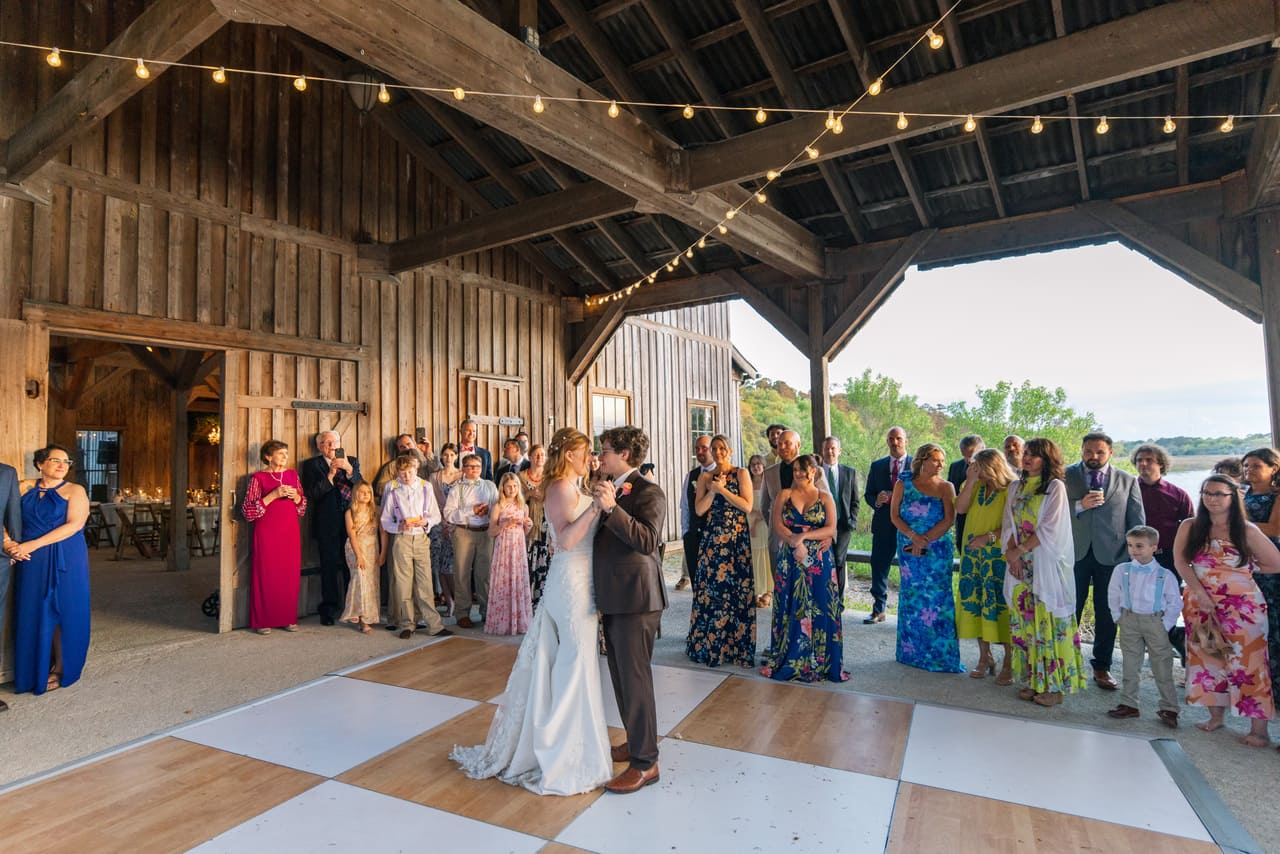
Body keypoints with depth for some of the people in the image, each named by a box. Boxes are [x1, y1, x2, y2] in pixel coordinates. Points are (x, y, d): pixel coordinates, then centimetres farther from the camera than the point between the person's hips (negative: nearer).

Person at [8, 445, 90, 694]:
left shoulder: (74, 491, 0)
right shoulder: (24, 488, 9)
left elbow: (74, 524, -12)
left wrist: (33, 545, -16)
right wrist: (7, 543, -14)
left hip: (65, 561, -3)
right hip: (30, 562, 3)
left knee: (61, 613, 2)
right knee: (32, 614, 6)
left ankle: (59, 670, 12)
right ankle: (34, 670, 18)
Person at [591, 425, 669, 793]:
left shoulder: (648, 492, -14)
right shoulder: (609, 489, 12)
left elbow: (648, 541, -28)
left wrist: (610, 508, -32)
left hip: (635, 598, -9)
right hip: (613, 598, 9)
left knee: (635, 678, -1)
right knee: (621, 676, 19)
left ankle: (645, 763, 13)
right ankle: (636, 741, 37)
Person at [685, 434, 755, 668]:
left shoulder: (741, 473, 3)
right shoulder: (705, 477, 11)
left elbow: (747, 506, -7)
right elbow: (699, 509, 2)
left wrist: (723, 489, -11)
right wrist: (713, 490, -9)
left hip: (737, 538, -2)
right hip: (711, 538, 2)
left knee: (736, 589, -1)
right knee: (709, 587, 2)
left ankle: (736, 645, 11)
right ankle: (708, 644, 14)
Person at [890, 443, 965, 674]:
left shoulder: (945, 487, 1)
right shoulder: (903, 483, 3)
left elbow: (949, 520, -8)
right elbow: (894, 515, -1)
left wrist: (925, 540, -14)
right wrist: (913, 536, -14)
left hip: (937, 549, -1)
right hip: (908, 548, 1)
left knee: (937, 598, -3)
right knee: (911, 597, 8)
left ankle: (940, 654, 8)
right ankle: (912, 652, 20)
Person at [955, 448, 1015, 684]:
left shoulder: (1011, 489, -6)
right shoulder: (974, 487, 9)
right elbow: (960, 508, -5)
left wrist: (990, 536, -19)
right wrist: (971, 481, -11)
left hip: (999, 556, -5)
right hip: (973, 554, 5)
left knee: (1001, 604, -3)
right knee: (975, 602, 6)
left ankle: (1009, 663, 9)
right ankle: (984, 657, 17)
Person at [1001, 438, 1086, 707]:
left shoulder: (1055, 487, -3)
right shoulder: (1016, 487, 13)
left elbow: (1050, 528, -10)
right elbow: (1009, 524, 9)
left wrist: (1021, 549, -9)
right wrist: (1011, 553, -4)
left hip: (1047, 565, -5)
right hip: (1020, 564, 5)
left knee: (1048, 621, -3)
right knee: (1024, 622, 6)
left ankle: (1054, 685, 6)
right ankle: (1032, 680, 15)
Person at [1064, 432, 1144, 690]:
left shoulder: (1127, 481, 6)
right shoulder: (1065, 476, 2)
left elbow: (1137, 521, 7)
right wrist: (1080, 505, -19)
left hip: (1111, 554, 1)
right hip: (1075, 553, -1)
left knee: (1107, 615, 11)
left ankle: (1102, 666, 25)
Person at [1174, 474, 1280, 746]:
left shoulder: (1246, 531, -5)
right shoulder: (1190, 527, 0)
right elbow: (1180, 562, -6)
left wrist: (1243, 568, -1)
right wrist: (1201, 594, -14)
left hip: (1241, 606, -3)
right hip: (1200, 605, 3)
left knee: (1247, 662, -2)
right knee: (1209, 659, 10)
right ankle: (1216, 716, 24)